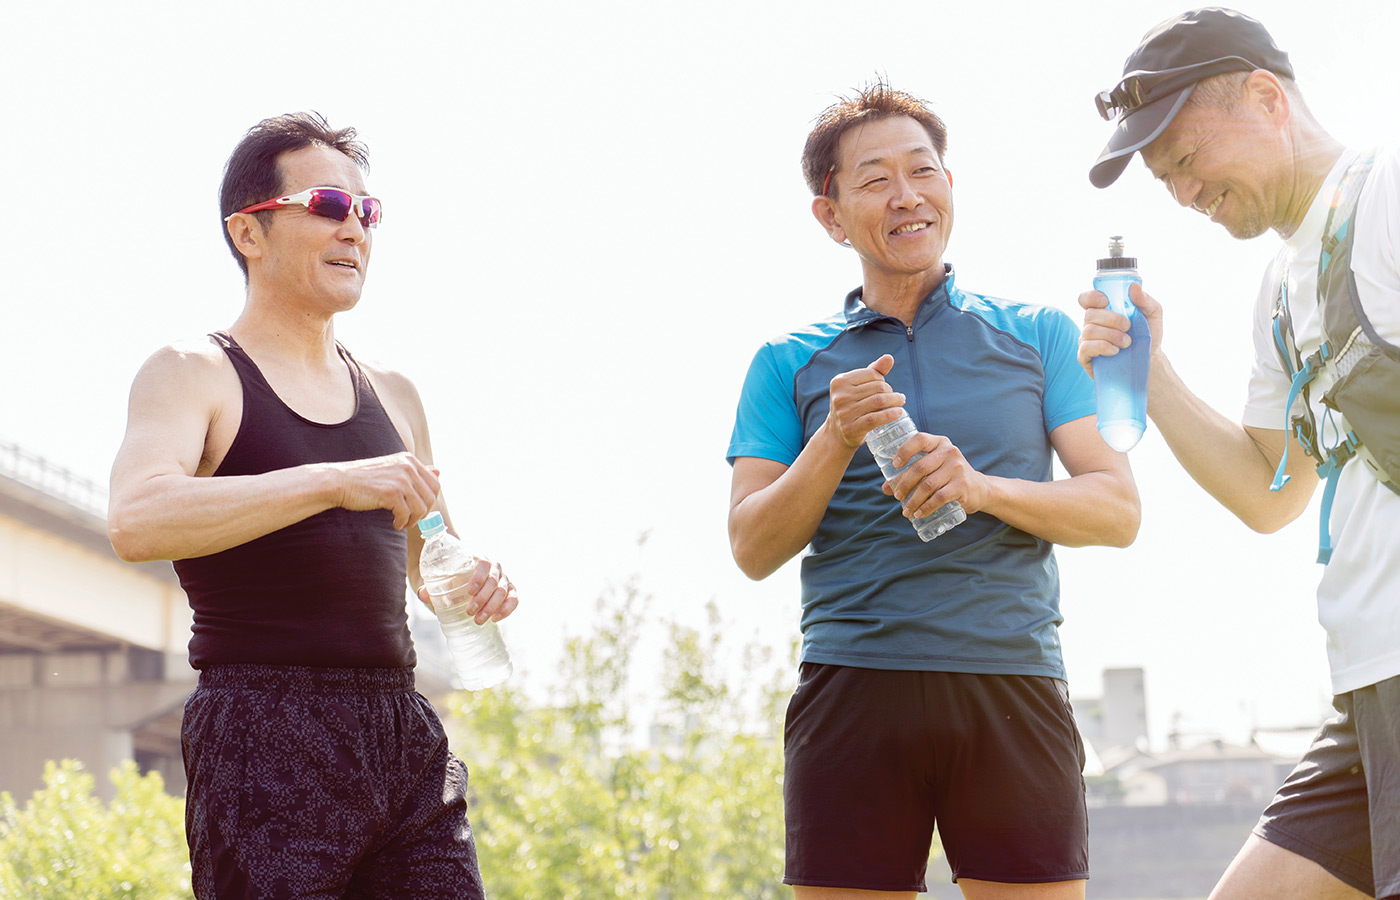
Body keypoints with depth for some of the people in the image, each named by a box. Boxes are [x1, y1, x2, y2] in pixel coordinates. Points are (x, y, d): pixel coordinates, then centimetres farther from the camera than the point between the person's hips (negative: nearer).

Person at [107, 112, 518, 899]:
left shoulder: (394, 397, 19)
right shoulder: (193, 375, 0)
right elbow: (137, 522, -19)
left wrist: (475, 583, 5)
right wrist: (336, 482, -26)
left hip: (404, 738, 6)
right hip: (265, 741, -6)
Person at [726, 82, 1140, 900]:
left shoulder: (1039, 335, 14)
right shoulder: (790, 364, 14)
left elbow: (1118, 510, 6)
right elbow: (754, 549, 6)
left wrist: (982, 489, -11)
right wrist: (837, 440, -11)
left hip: (1013, 687, 0)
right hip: (853, 690, 0)